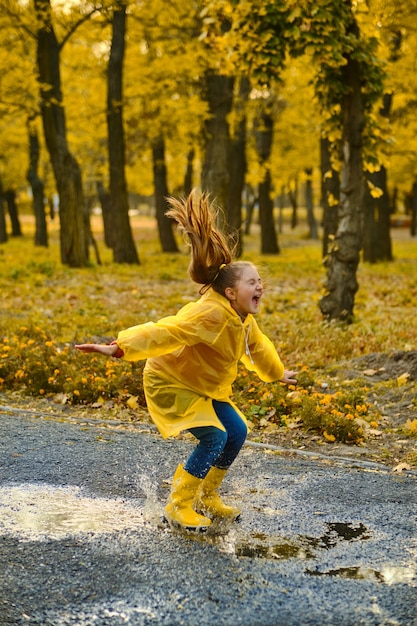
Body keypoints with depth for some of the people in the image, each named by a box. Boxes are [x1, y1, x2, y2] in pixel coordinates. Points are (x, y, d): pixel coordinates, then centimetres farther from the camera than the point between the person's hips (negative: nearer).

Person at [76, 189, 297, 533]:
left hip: (204, 387, 9)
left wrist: (278, 372, 39)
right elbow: (165, 332, -41)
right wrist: (120, 347, -51)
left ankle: (207, 498, 21)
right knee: (214, 437, -19)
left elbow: (258, 346, 23)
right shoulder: (210, 314, -31)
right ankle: (178, 507, -4)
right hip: (169, 383, -9)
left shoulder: (244, 320, 0)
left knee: (237, 431, 3)